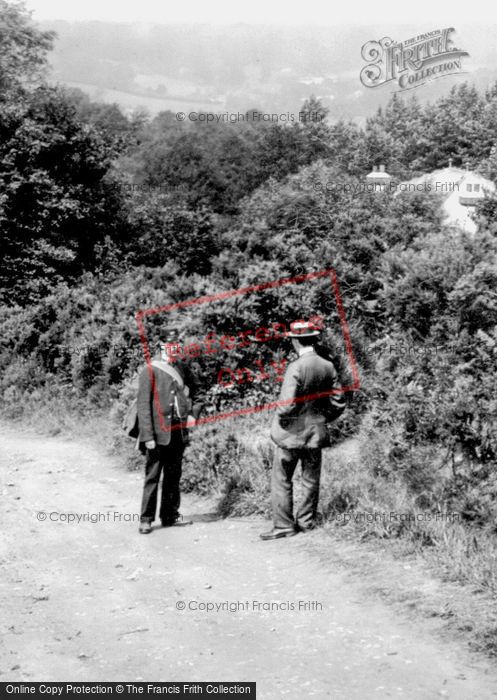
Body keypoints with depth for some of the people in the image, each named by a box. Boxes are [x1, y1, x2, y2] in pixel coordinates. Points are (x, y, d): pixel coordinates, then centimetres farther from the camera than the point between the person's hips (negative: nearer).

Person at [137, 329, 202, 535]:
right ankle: (146, 519, 6)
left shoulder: (182, 369, 11)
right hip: (159, 434, -6)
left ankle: (170, 515, 23)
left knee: (173, 475, 14)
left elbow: (193, 391, 24)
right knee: (153, 477, -2)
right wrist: (147, 436, -16)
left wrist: (192, 412, 5)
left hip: (178, 432, 6)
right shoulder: (149, 371, -7)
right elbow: (143, 406, -10)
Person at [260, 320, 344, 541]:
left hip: (292, 432, -6)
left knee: (281, 480, 5)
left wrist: (280, 420, -5)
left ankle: (283, 525, 7)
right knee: (311, 479, 16)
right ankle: (306, 521, 25)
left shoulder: (296, 367, -20)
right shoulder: (328, 367, -1)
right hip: (316, 431, 6)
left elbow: (287, 405, -24)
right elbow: (338, 404, 3)